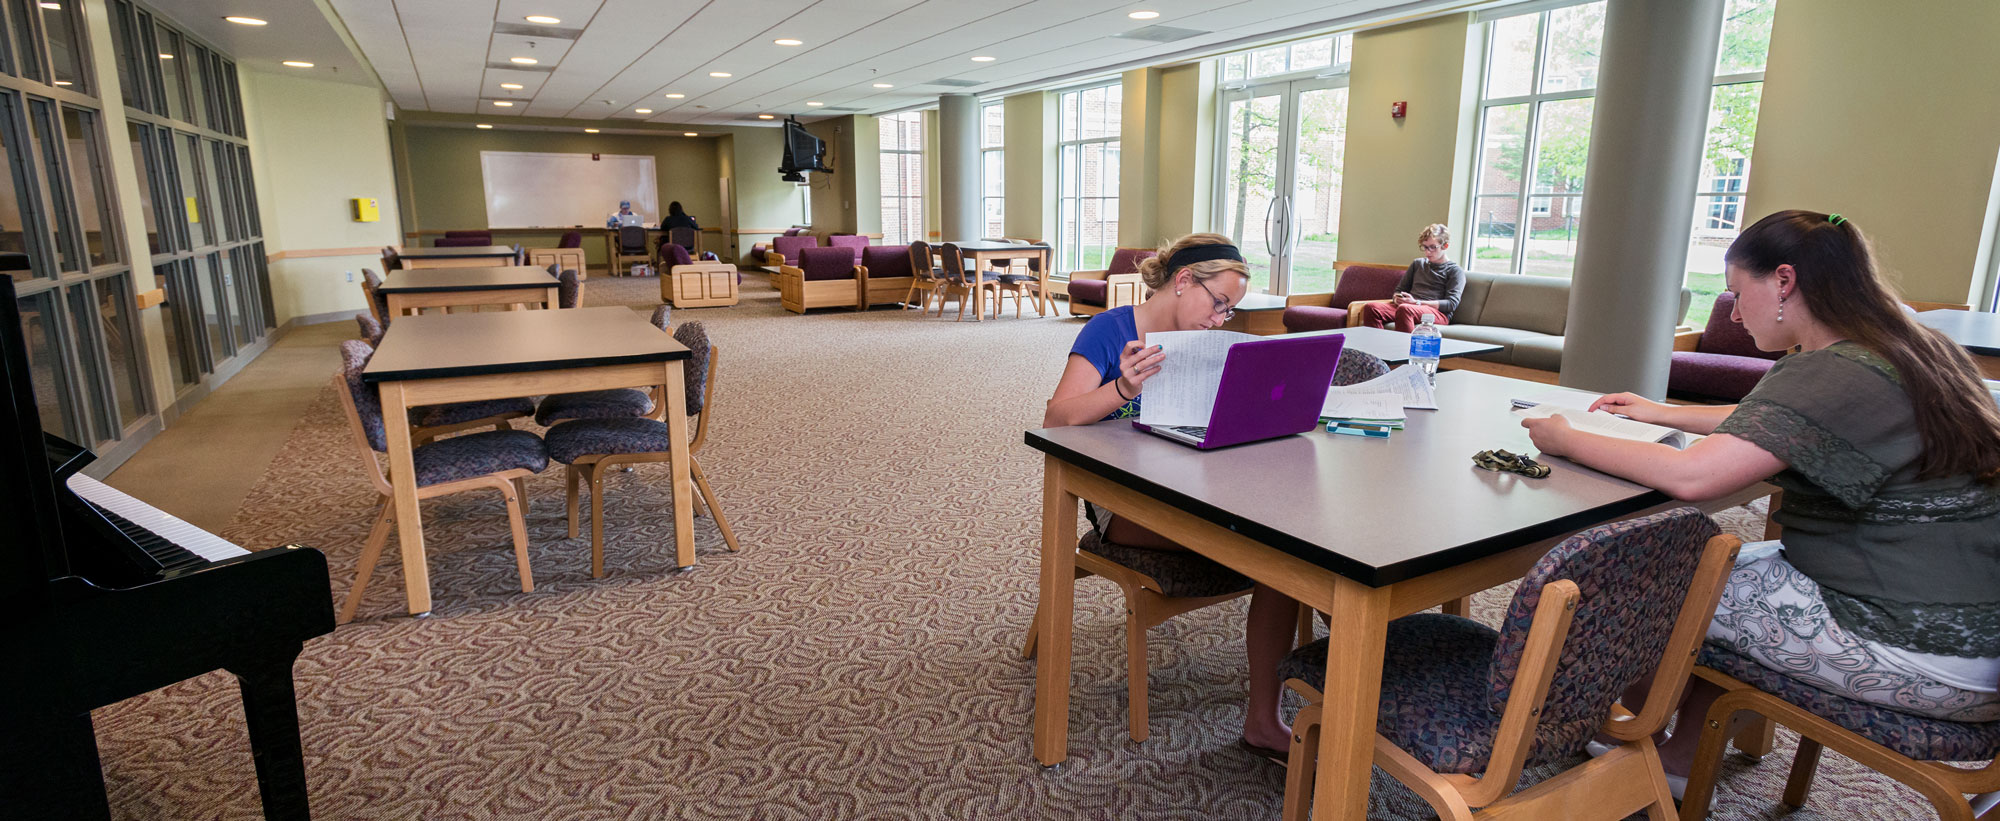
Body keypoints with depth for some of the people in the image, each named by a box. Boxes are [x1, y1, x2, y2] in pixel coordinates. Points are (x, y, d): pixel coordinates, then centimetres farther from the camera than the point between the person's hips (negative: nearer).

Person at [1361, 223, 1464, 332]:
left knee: (1404, 309, -41)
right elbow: (1400, 289, 29)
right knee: (1370, 307, -25)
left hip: (1437, 312, -5)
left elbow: (1451, 304, -2)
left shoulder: (1455, 271, 10)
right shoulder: (1417, 263, 28)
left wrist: (1416, 302, -12)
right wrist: (1397, 298, 2)